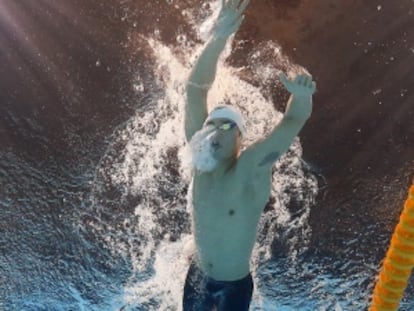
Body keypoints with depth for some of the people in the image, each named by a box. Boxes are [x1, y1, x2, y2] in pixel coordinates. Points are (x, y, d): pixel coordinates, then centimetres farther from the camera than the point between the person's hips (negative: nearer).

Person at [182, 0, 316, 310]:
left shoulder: (251, 168, -25)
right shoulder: (201, 161, -16)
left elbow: (295, 120, -35)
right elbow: (196, 89, -23)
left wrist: (302, 96, -58)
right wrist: (218, 38, -34)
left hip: (234, 286, -4)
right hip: (197, 277, 4)